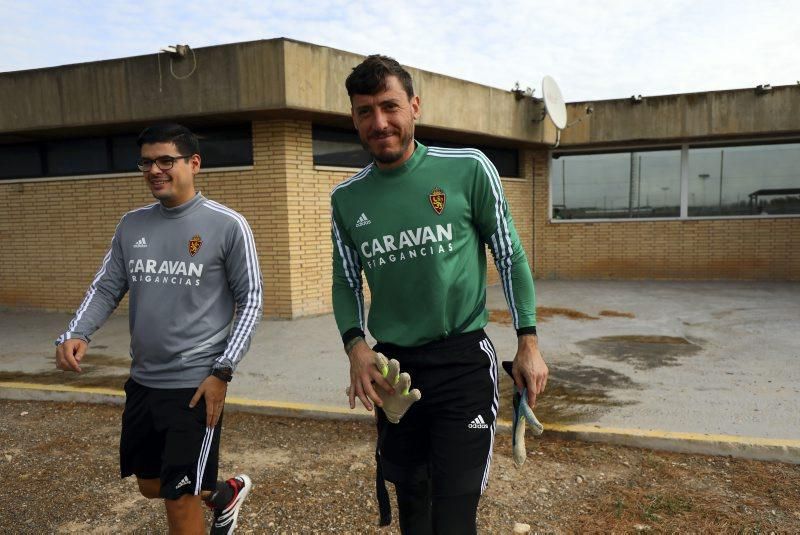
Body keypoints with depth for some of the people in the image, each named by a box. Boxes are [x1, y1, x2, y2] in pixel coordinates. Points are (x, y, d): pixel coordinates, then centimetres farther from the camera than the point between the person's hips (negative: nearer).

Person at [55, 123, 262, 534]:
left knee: (178, 498, 2)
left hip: (196, 383, -6)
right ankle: (227, 493, 47)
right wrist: (76, 334, -9)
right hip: (142, 381, 7)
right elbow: (107, 287, 11)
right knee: (150, 485, 21)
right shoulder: (131, 225, 6)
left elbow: (251, 300, -8)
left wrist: (222, 372, -14)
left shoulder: (227, 226, -10)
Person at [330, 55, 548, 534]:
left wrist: (528, 342, -2)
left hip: (464, 362, -3)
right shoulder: (346, 198, 2)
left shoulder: (469, 169, -7)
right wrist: (356, 344, -7)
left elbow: (510, 258, 0)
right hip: (391, 369, 4)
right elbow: (347, 283, 10)